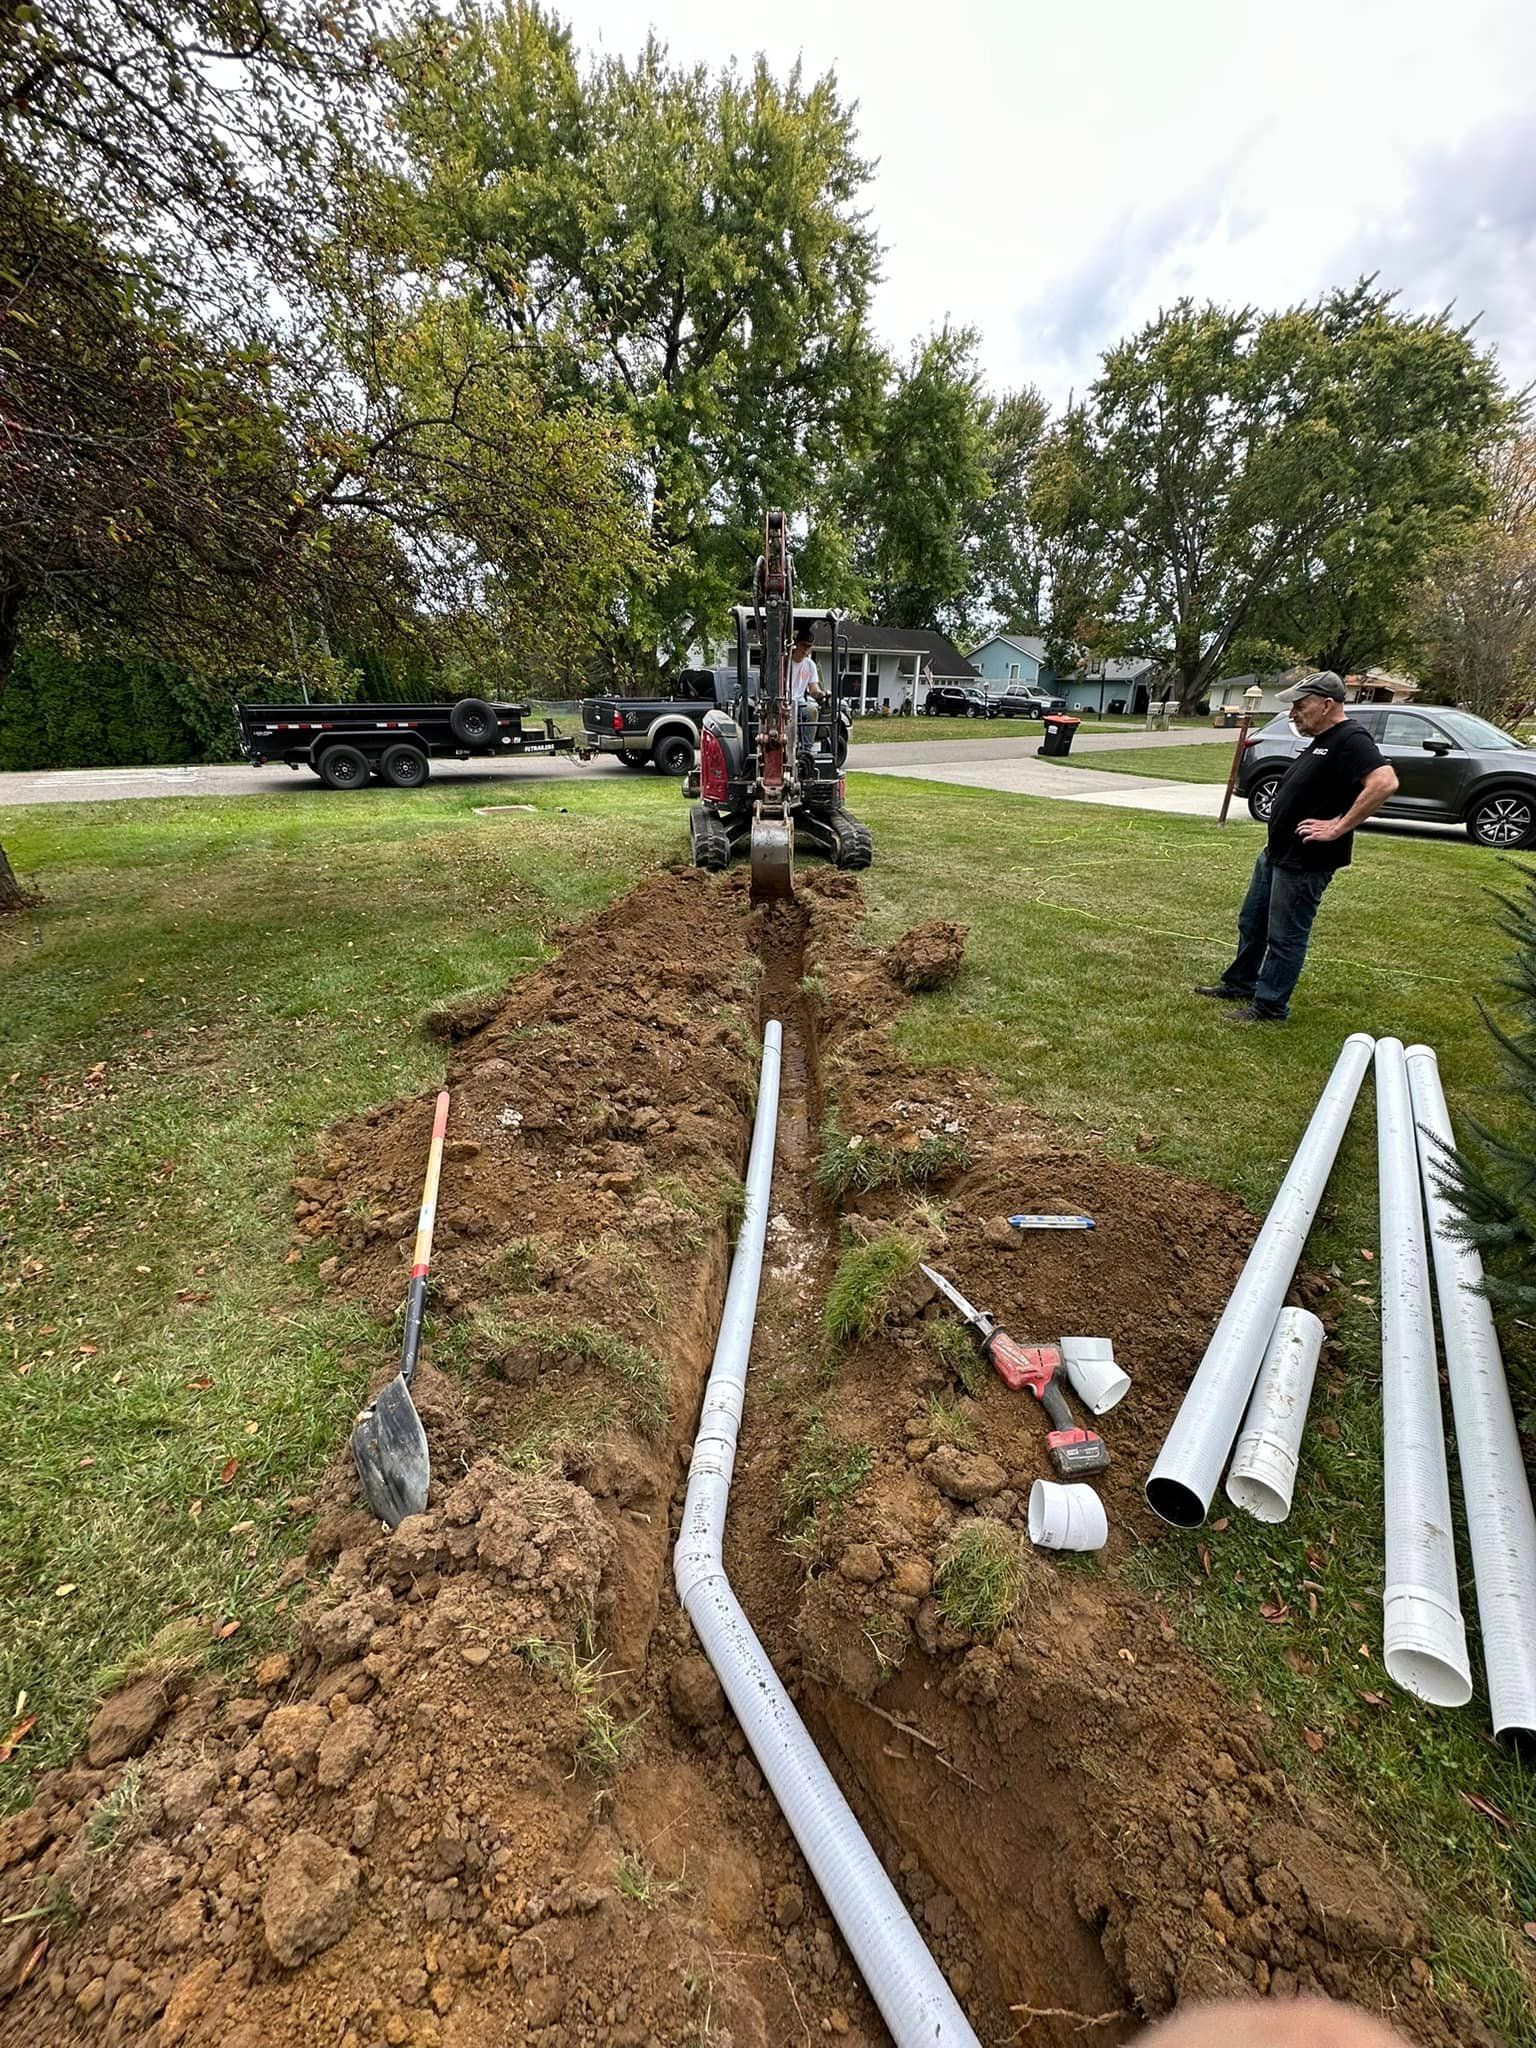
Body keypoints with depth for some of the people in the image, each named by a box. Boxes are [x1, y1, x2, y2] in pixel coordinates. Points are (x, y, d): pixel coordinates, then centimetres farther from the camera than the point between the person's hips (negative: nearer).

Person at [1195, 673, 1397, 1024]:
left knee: (1285, 936, 0)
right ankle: (1239, 984, 33)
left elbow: (1384, 783, -31)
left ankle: (1270, 1006, 11)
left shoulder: (1351, 740, -17)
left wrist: (1338, 828, -27)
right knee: (1251, 922, 19)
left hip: (1305, 863, -10)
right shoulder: (1320, 740, 13)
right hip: (1276, 853, 10)